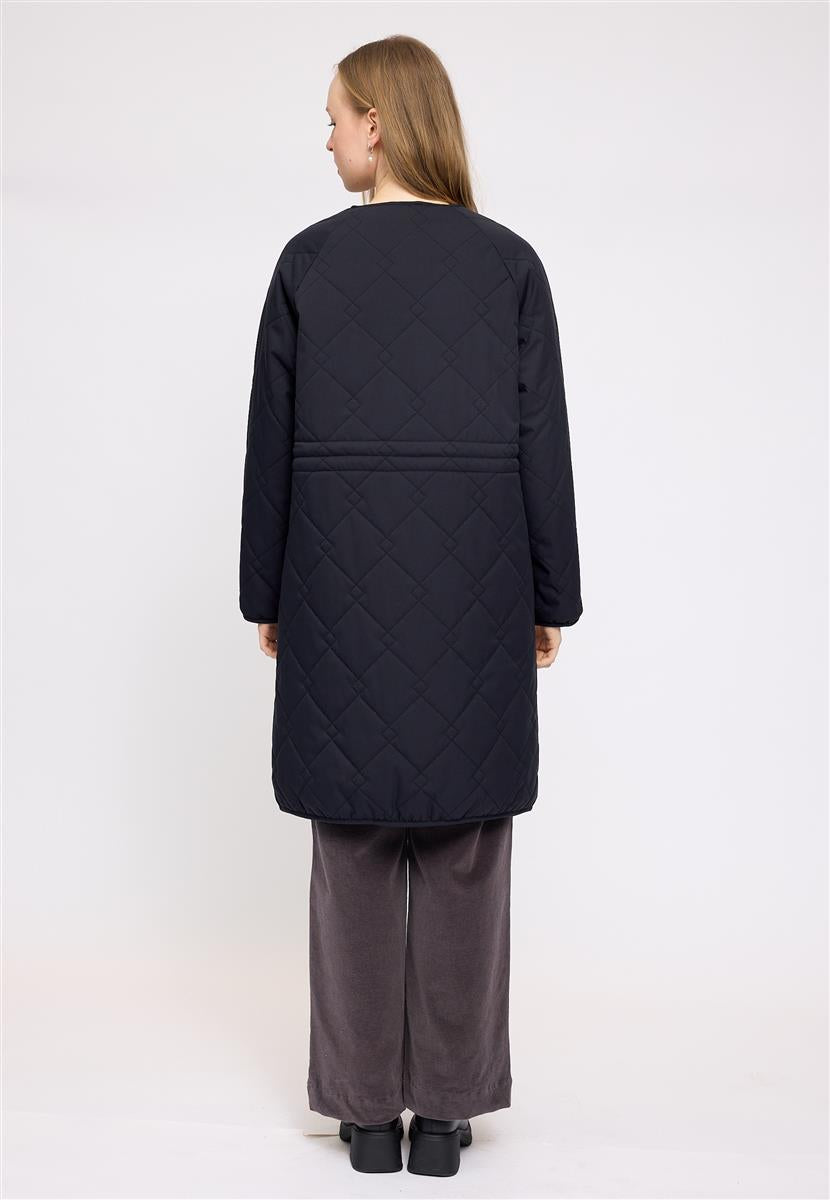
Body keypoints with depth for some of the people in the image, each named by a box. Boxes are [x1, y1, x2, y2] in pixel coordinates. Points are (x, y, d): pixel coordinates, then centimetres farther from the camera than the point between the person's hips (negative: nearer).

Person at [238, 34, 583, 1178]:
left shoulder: (310, 259, -1)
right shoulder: (510, 263, 0)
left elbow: (272, 438, 0)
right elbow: (544, 442, -1)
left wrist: (265, 594, 9)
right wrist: (551, 597, 7)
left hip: (343, 585, 0)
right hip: (474, 592, 0)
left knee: (354, 852, 8)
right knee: (463, 854, 7)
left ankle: (367, 1106, 16)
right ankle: (446, 1107, 15)